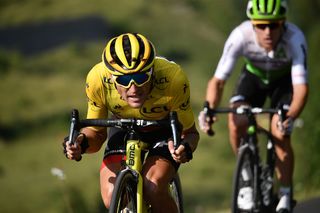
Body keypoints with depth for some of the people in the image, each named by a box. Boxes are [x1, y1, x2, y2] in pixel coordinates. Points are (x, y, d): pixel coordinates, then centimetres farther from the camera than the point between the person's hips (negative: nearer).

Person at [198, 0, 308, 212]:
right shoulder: (240, 36, -34)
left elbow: (301, 87, -42)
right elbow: (218, 80, -30)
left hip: (284, 80, -1)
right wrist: (209, 109, -48)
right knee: (236, 122, -23)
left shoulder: (295, 39, -38)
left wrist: (290, 117, -61)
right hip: (254, 76, 2)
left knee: (281, 134, -19)